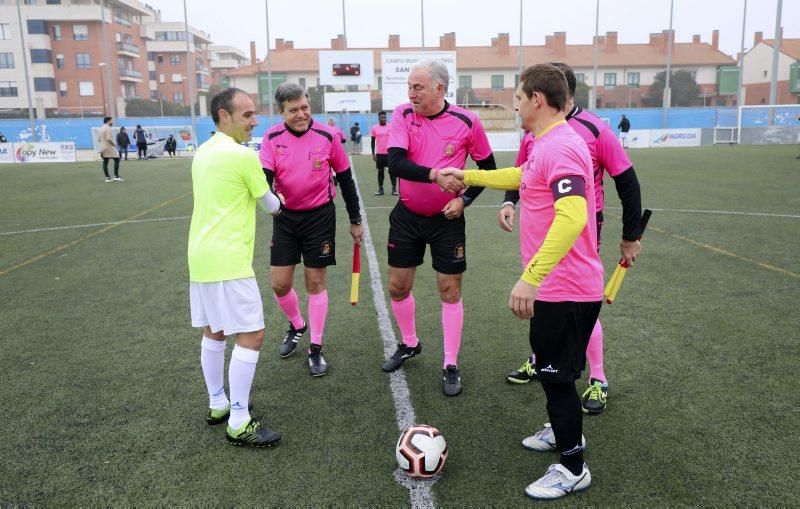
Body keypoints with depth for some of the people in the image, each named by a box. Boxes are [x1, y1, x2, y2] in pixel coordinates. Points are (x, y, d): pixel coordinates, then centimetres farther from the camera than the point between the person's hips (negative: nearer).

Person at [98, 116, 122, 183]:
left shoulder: (101, 128, 16)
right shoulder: (108, 128, -13)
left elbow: (99, 139, 20)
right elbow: (109, 138, -24)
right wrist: (114, 143, -11)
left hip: (103, 147, 9)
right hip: (109, 147, -9)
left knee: (105, 162, 5)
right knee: (117, 159, -2)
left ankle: (107, 177, 5)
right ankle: (116, 176, -7)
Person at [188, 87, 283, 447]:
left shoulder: (203, 152, 12)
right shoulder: (243, 155, -13)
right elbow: (270, 205, -1)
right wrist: (277, 204, 21)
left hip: (201, 256, 10)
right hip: (228, 260, -9)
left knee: (213, 332, 18)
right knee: (251, 335, -4)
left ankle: (217, 404, 30)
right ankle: (239, 424, 0)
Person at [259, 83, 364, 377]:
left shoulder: (327, 136, -8)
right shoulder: (272, 138, -4)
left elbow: (345, 179, 0)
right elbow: (264, 176, -10)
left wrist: (355, 221, 4)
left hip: (320, 216, -2)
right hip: (285, 217, 2)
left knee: (316, 283, 4)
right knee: (279, 284, 4)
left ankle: (316, 349, 17)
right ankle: (297, 326, 36)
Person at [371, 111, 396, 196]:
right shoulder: (374, 128, 2)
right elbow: (373, 141, 7)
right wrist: (373, 154, 1)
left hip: (389, 153, -1)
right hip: (379, 153, 1)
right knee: (380, 171, 8)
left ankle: (394, 188, 8)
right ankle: (380, 189, 15)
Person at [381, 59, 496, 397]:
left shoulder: (467, 122, -11)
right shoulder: (403, 115, -8)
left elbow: (488, 166, 2)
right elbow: (395, 163, -23)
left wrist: (465, 199, -11)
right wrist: (433, 174, -38)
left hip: (447, 219, -2)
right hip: (407, 216, 2)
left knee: (450, 291, 3)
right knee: (397, 287, 11)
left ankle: (451, 366, 17)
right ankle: (409, 344, 37)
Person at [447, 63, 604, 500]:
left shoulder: (560, 147, -22)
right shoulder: (547, 144, 10)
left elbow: (572, 216, -35)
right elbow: (523, 176, 30)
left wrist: (531, 276, -37)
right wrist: (467, 175, 34)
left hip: (564, 289, -10)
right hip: (554, 285, 10)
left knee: (556, 374, 3)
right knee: (550, 368, 25)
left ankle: (573, 469, 21)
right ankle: (563, 430, 47)